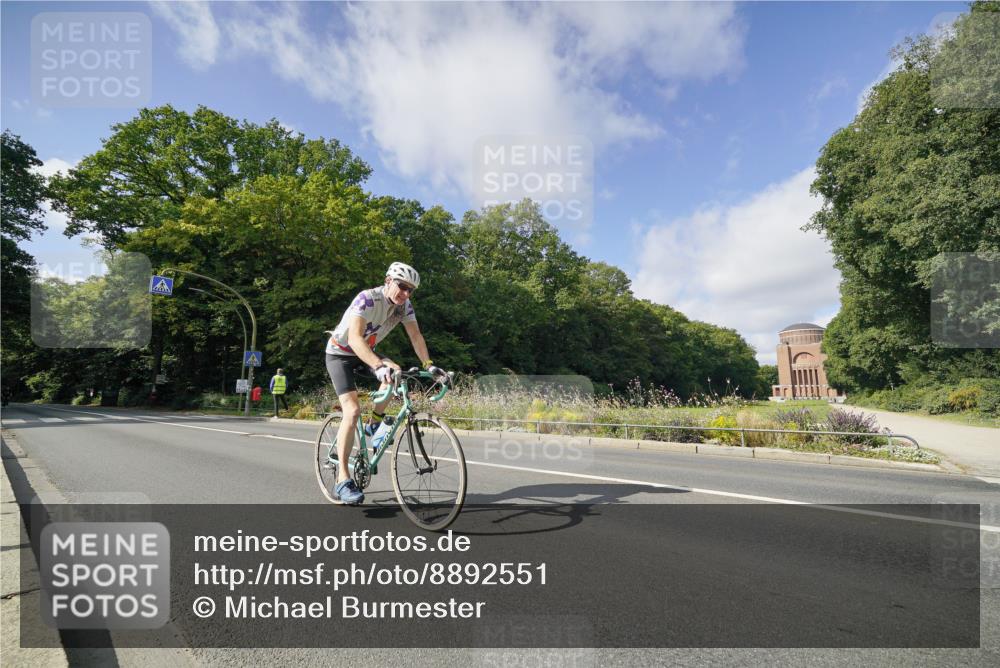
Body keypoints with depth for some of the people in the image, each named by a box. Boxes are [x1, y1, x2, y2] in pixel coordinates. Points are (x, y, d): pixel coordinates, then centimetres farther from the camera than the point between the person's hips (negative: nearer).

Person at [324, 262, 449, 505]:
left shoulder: (404, 305, -11)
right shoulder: (367, 299, -31)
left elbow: (415, 336, -8)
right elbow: (355, 338, -42)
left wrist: (429, 365, -23)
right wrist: (379, 366, -56)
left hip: (364, 352, 6)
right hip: (339, 353, -6)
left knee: (396, 372, -24)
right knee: (352, 410, -20)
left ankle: (374, 424, -1)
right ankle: (342, 480, -14)